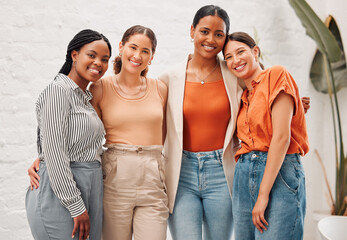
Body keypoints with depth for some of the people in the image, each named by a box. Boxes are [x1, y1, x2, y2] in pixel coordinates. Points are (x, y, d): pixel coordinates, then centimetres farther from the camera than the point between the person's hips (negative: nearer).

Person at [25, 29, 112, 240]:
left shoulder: (85, 98, 16)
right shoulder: (58, 90, -10)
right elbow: (54, 153, -17)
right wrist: (76, 207, -17)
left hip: (89, 190, 8)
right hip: (61, 193, -8)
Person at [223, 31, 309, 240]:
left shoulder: (277, 75, -4)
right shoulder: (244, 96, 17)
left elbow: (281, 137, -13)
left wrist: (263, 194, -15)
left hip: (280, 175, -7)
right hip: (244, 176, 7)